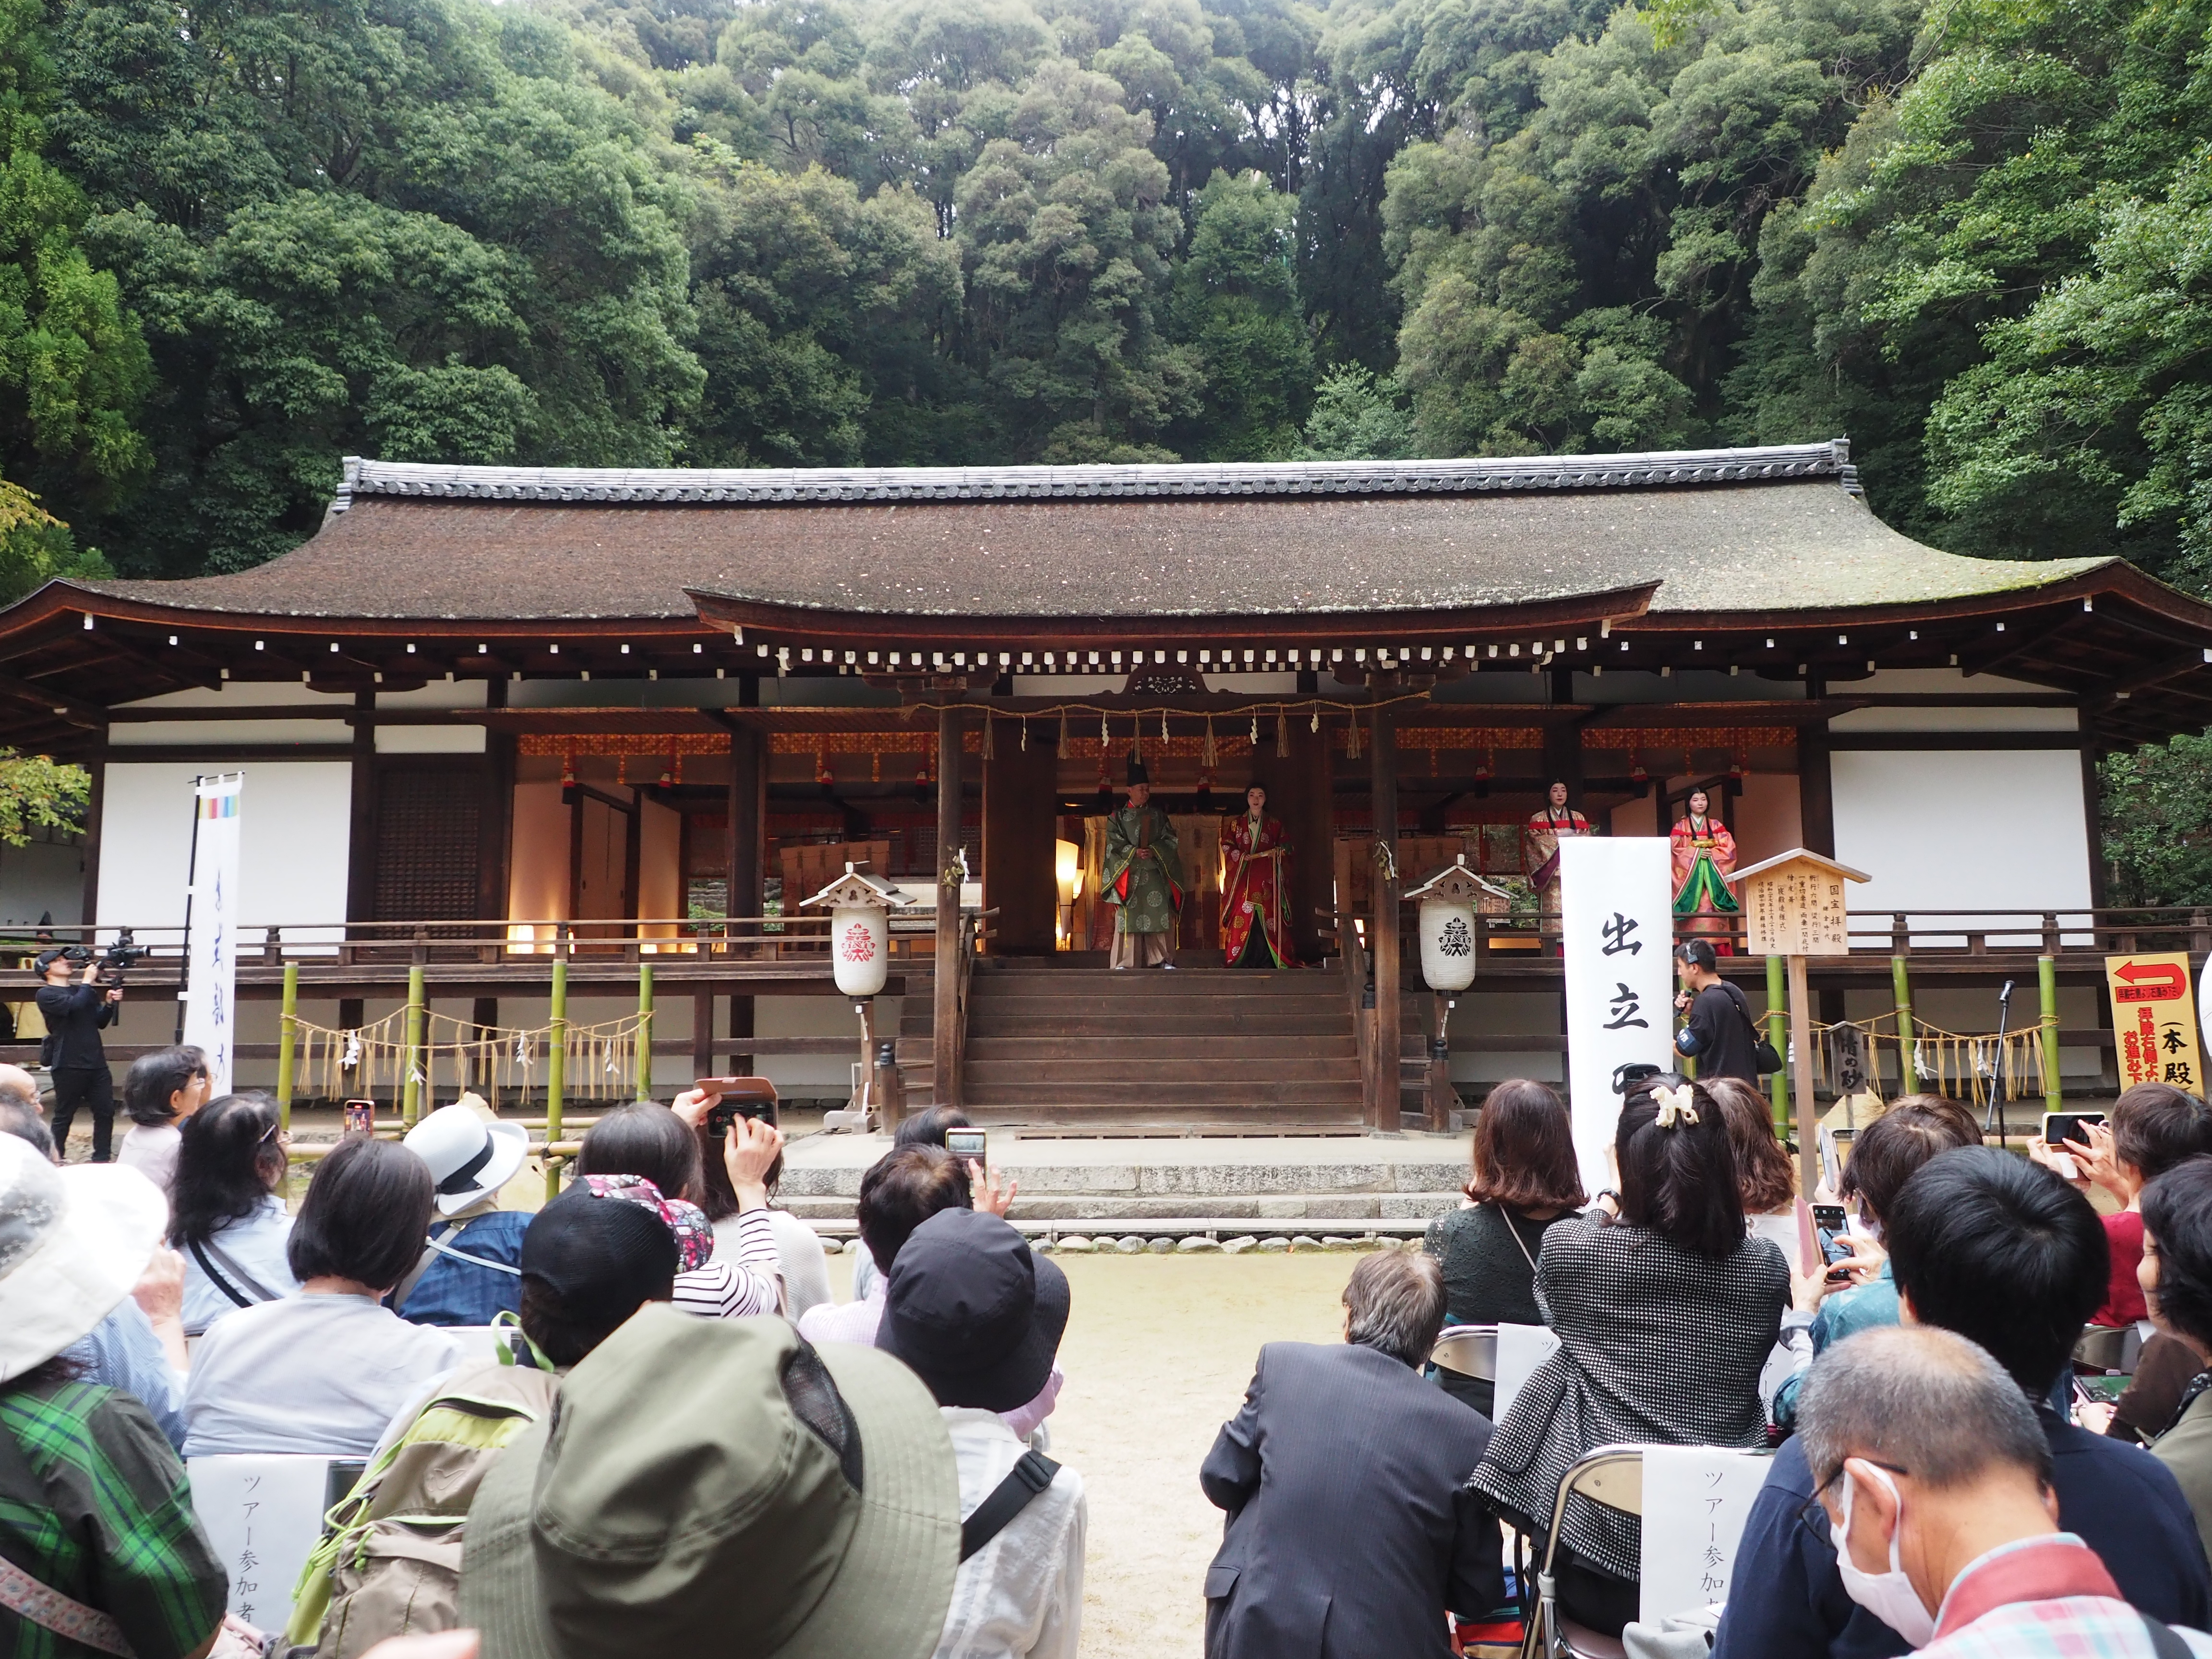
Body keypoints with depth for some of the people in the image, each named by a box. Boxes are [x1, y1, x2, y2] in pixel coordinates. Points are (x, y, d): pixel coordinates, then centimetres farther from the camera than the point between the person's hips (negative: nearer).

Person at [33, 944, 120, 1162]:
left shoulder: (82, 991, 19)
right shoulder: (46, 994, -1)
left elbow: (101, 1023, 15)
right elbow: (74, 1006, -20)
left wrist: (110, 1003, -1)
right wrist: (88, 981, -10)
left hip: (96, 1063, 6)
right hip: (68, 1066, -6)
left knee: (105, 1111, 3)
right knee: (64, 1115, 1)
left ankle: (101, 1159, 10)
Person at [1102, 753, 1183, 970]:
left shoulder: (1158, 815, 15)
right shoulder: (1118, 816, 7)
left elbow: (1170, 840, 7)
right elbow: (1114, 843, -2)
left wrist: (1154, 850, -11)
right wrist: (1134, 852, -16)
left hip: (1155, 873, 2)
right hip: (1129, 872, -2)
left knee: (1160, 914, -4)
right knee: (1129, 915, -7)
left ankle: (1164, 960, 0)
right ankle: (1125, 963, -5)